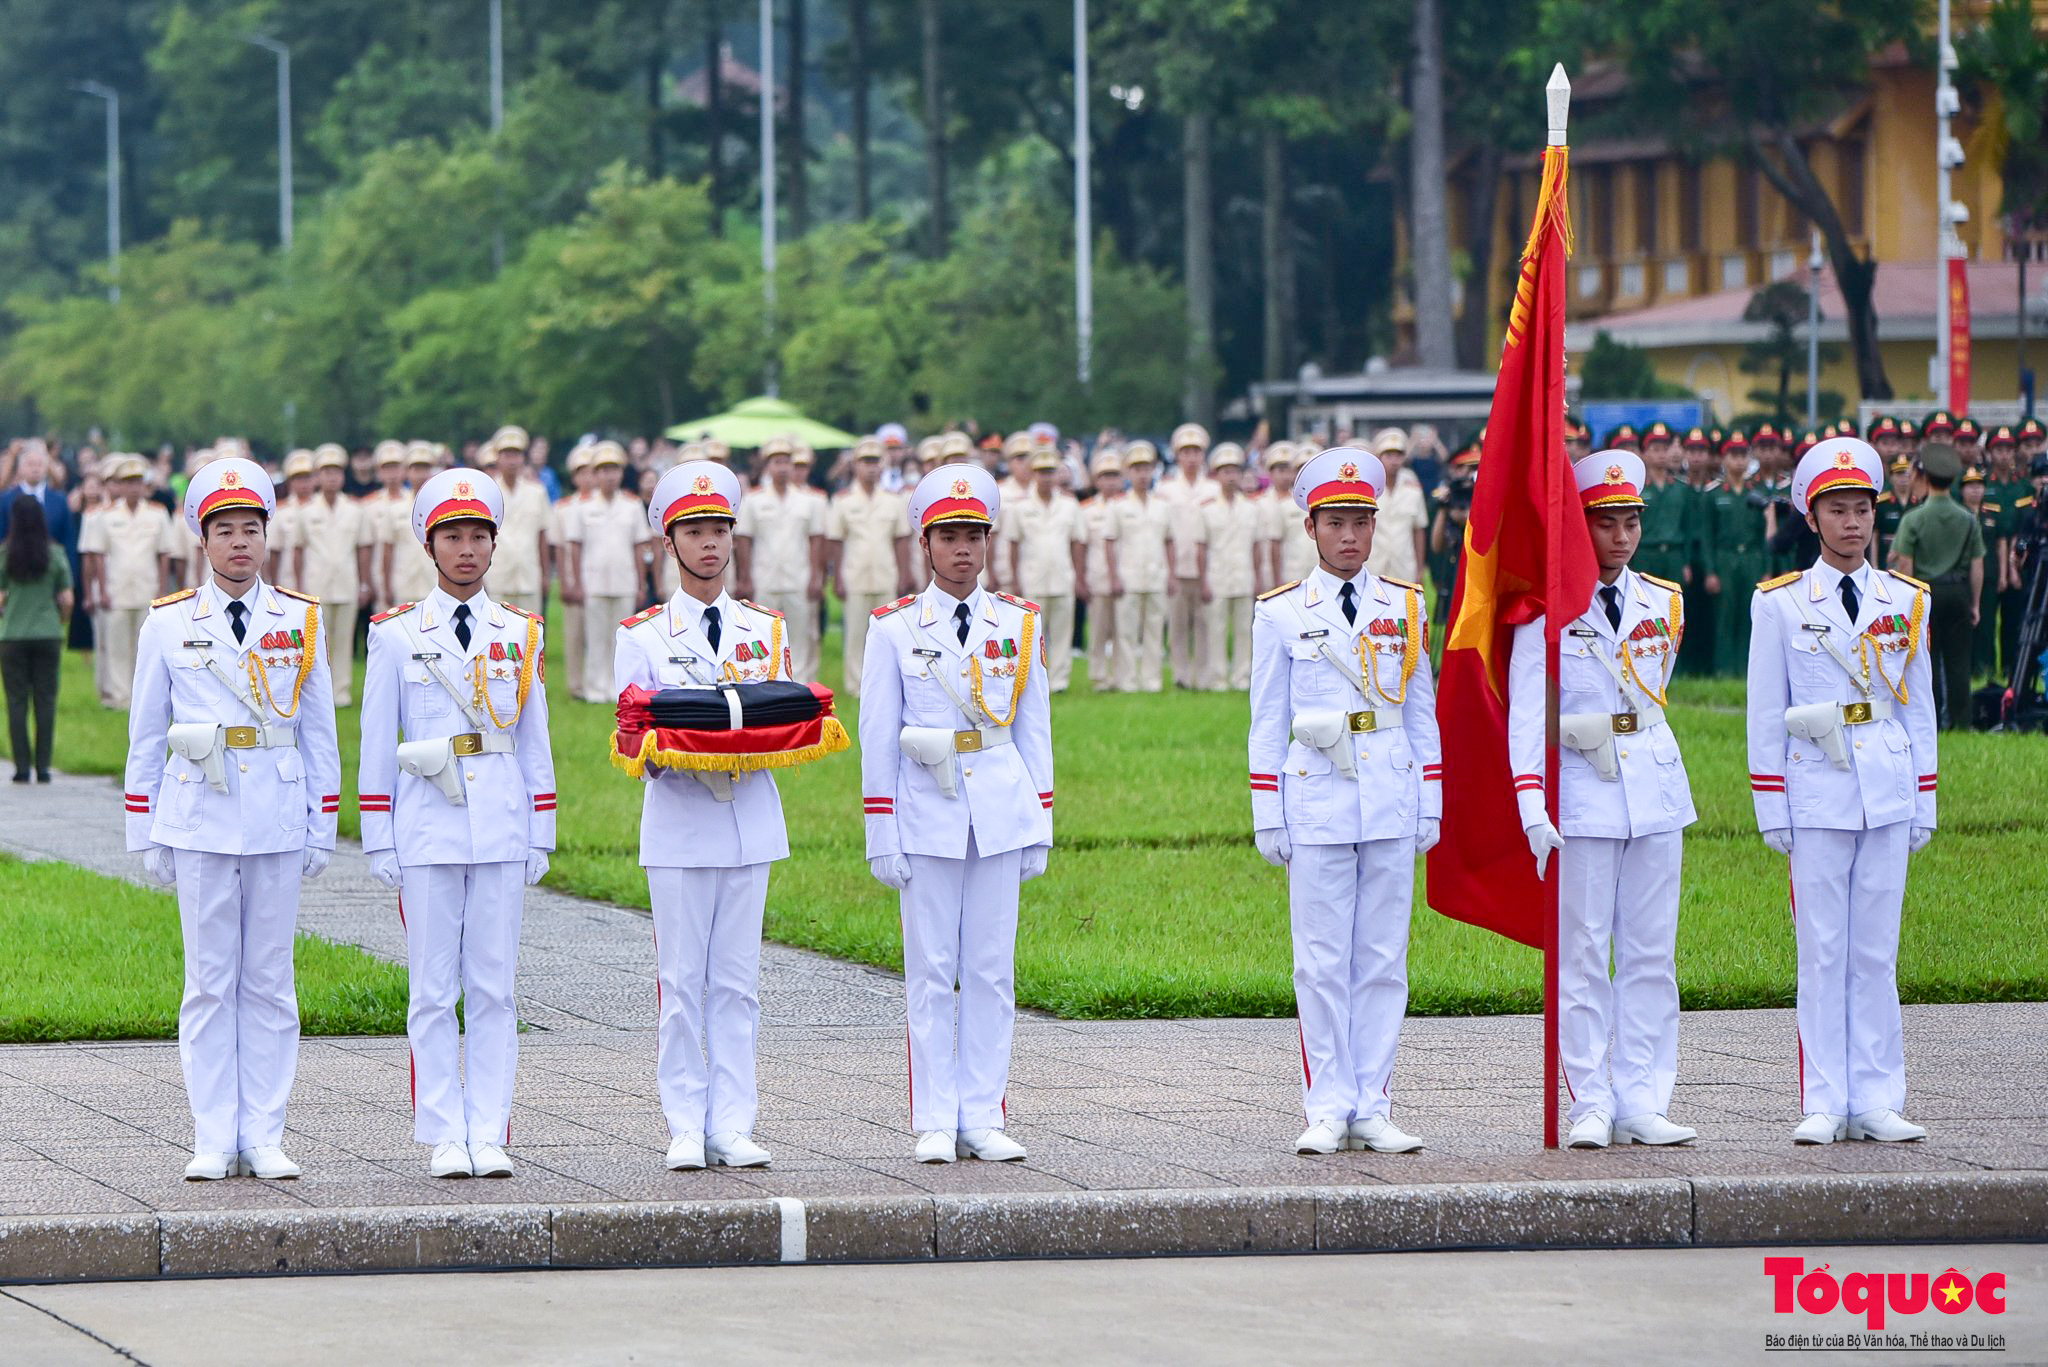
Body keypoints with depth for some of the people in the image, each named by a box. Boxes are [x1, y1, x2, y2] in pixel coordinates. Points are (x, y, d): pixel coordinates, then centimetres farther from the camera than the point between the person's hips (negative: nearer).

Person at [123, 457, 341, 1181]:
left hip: (278, 819, 1)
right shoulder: (168, 624, 4)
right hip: (198, 818, -1)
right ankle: (214, 1141, 5)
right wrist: (146, 836, 4)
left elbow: (320, 733, 8)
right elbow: (145, 736, 7)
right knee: (209, 980, 1)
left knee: (269, 979, 3)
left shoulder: (300, 619, 6)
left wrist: (323, 829, 4)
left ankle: (264, 1140, 8)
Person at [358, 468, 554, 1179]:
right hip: (427, 826, -2)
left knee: (493, 988, 2)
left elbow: (534, 742, 12)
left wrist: (541, 838, 8)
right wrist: (379, 842, 0)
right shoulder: (397, 635, 3)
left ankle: (489, 1137, 5)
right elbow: (376, 745, 4)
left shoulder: (520, 634, 9)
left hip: (502, 826, 2)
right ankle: (445, 1138, 4)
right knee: (434, 991, 0)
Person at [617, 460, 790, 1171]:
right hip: (678, 825, -2)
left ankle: (732, 1127, 5)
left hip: (750, 820, 2)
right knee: (682, 981, -2)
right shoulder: (643, 634, 4)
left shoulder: (767, 628, 11)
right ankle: (687, 1130, 2)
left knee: (736, 981, 3)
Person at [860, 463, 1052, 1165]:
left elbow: (1035, 729, 10)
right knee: (930, 970, 0)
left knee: (991, 968, 3)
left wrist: (1040, 827, 6)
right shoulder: (895, 627, 1)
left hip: (1000, 812, 2)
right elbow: (877, 737, 2)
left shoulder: (1021, 624, 7)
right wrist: (881, 836, -2)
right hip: (926, 814, -2)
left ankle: (983, 1119, 8)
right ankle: (935, 1125, 4)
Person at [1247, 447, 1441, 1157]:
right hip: (1317, 799, -2)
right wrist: (1268, 817, 0)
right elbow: (1267, 723, 5)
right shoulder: (1281, 613, 3)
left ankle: (1372, 1109, 7)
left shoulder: (1405, 606, 9)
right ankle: (1328, 1109, 3)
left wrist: (1430, 804, 6)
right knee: (1322, 962, -2)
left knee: (1383, 959, 3)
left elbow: (1422, 711, 12)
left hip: (1392, 797, 2)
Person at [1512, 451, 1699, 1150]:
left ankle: (1642, 1103, 5)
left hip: (1656, 789, 4)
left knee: (1651, 954, 3)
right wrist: (1531, 808, -18)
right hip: (1581, 797, -4)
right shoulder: (1547, 611, -5)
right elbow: (1525, 716, -10)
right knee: (1583, 955, -3)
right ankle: (1592, 1106, 2)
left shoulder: (1664, 605, 9)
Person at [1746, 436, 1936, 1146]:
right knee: (1823, 950, -1)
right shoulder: (1780, 603, 1)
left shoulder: (1906, 600, 9)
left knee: (1877, 949, 4)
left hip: (1889, 791, 2)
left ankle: (1877, 1102, 7)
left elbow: (1919, 709, 11)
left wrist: (1924, 805, 8)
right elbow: (1766, 714, 2)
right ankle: (1825, 1105, 2)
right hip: (1817, 793, -2)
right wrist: (1772, 810, -2)